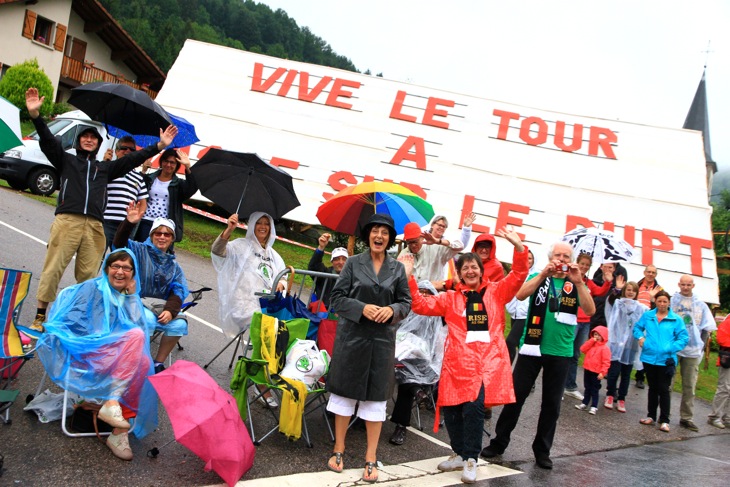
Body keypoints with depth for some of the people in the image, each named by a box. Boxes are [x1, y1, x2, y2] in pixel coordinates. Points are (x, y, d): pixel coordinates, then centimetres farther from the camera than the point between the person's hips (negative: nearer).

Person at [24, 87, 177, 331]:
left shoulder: (105, 167, 27)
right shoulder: (66, 160, 21)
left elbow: (133, 158, 22)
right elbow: (48, 141, 7)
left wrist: (159, 146, 16)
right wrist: (35, 115, -7)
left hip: (95, 226, 2)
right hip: (67, 220, -2)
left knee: (88, 273, -1)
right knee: (53, 267, -6)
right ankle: (40, 314, 0)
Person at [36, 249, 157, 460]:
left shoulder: (126, 298, 19)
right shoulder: (93, 288, 3)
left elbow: (136, 325, 1)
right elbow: (73, 324, -7)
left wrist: (132, 295, 1)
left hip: (112, 359, 5)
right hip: (83, 352, -5)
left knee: (143, 362, -27)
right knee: (136, 337, -27)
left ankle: (120, 432, -26)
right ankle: (112, 403, -33)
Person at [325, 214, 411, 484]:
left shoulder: (398, 268, 6)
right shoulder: (353, 263, 1)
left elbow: (406, 301, 7)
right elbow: (337, 297, -2)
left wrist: (392, 310, -14)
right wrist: (362, 308, -17)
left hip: (382, 338, 1)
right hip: (351, 336, -1)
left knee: (376, 396, 5)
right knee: (345, 391, 7)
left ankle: (371, 458, 15)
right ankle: (338, 449, 22)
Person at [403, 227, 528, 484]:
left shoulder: (496, 292, 12)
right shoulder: (450, 298, 13)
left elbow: (518, 275, 2)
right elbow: (422, 305, 6)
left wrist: (518, 247, -13)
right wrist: (408, 279, -5)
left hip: (488, 361, -2)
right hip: (459, 361, 2)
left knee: (474, 407, -15)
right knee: (451, 408, 4)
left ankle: (471, 459, 2)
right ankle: (460, 453, 27)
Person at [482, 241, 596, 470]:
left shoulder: (576, 284, 6)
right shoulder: (539, 277, 5)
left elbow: (590, 310, -10)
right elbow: (520, 295, -14)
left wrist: (578, 282, -19)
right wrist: (544, 274, -21)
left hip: (561, 352, 1)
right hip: (532, 347, -1)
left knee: (552, 404, 9)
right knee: (515, 396, 2)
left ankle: (542, 450, 23)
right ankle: (499, 442, 14)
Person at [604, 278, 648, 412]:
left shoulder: (642, 308, 9)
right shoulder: (617, 303, 3)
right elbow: (610, 300, -16)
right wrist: (617, 289, -34)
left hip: (631, 346, 2)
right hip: (616, 343, -2)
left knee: (626, 374, 8)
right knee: (614, 371, -6)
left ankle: (621, 399, 20)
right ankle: (610, 395, 14)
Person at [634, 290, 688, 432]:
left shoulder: (676, 319, -6)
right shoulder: (647, 316, 3)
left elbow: (683, 338, -7)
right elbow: (637, 327, 16)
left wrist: (671, 348, -17)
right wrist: (640, 337, -3)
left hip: (666, 360, -3)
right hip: (649, 357, 3)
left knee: (664, 389, 2)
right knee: (652, 388, 16)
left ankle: (664, 420, 11)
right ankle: (651, 416, 28)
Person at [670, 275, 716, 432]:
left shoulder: (701, 306, 11)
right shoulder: (671, 301, 3)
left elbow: (707, 328, 13)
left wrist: (702, 345, 1)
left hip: (693, 350, 2)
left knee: (689, 386, 5)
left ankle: (686, 418, 11)